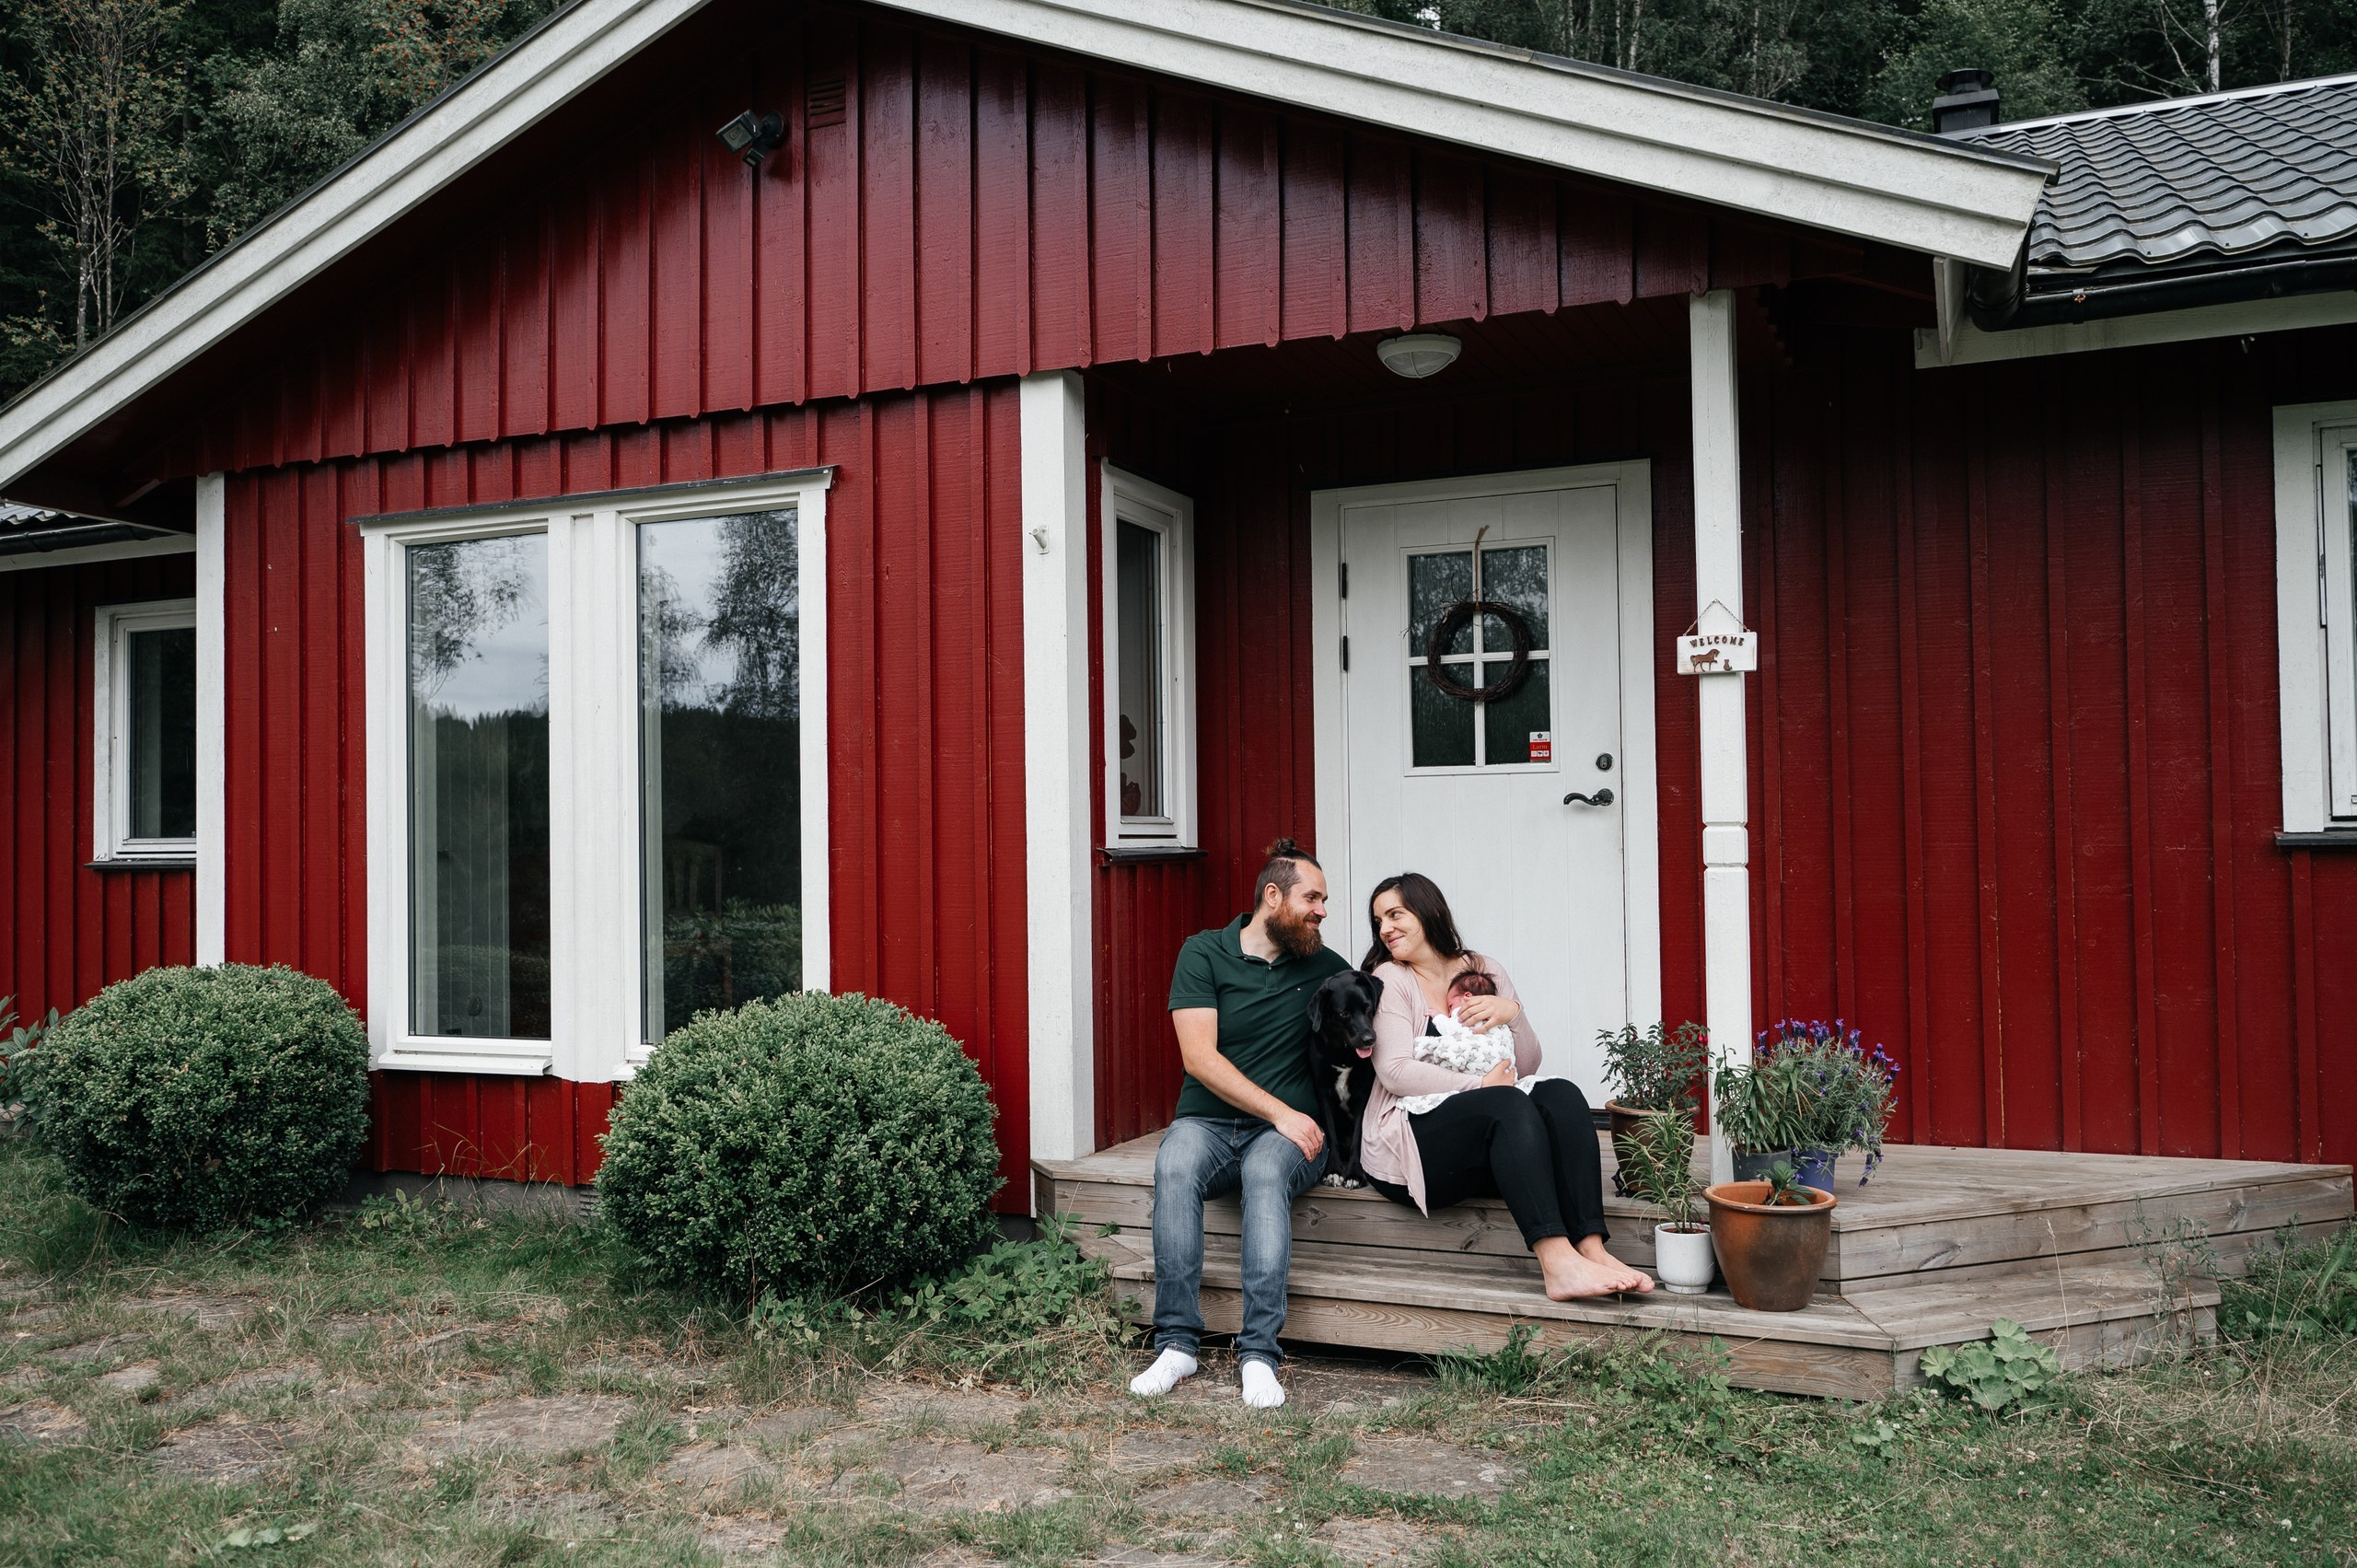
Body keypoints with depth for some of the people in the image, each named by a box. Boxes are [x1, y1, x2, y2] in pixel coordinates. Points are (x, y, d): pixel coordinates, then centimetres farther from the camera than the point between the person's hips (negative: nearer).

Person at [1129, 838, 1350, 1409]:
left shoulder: (1323, 966, 11)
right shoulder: (1204, 953, 2)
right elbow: (1199, 1057, -8)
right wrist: (1279, 1111, -14)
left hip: (1289, 1130, 1)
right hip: (1208, 1121, -1)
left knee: (1267, 1173, -35)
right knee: (1174, 1167, -35)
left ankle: (1259, 1353, -35)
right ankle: (1178, 1343, -27)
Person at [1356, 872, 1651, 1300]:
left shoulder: (1486, 973, 17)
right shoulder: (1390, 979, 4)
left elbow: (1527, 1065, 14)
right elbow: (1395, 1071, -10)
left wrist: (1513, 1013, -4)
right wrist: (1480, 1086, -16)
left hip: (1486, 1147, 5)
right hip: (1409, 1145, -5)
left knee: (1561, 1093, -23)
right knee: (1508, 1103, -32)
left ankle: (1592, 1249, -38)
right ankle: (1557, 1262, -47)